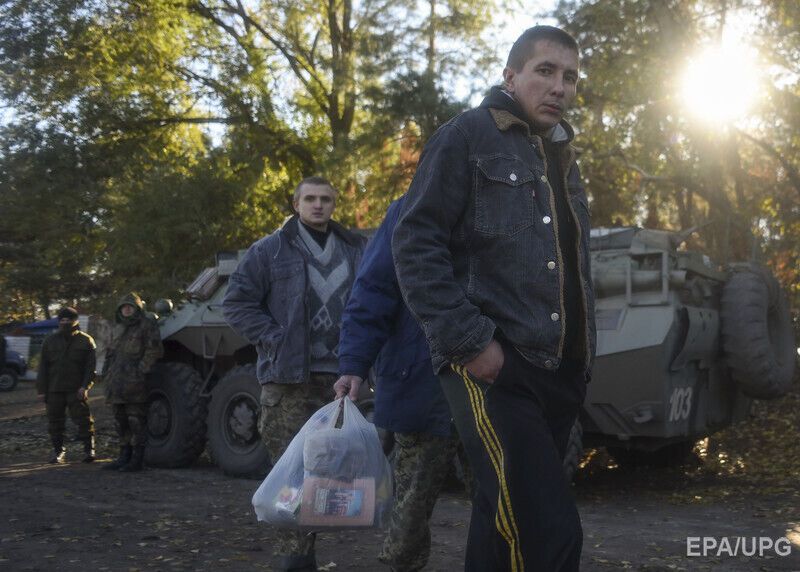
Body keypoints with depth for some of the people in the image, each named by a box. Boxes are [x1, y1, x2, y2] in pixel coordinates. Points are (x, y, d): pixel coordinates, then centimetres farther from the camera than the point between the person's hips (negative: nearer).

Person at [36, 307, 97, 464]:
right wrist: (41, 390, 3)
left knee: (83, 420, -7)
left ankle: (89, 450, -2)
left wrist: (85, 386, -12)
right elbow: (43, 367, 10)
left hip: (76, 390, -3)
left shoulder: (86, 341, 3)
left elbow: (90, 367, 0)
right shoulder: (50, 341, 11)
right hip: (54, 390, 3)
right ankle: (58, 451, 17)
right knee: (55, 421, 7)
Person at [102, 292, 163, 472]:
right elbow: (110, 353, 28)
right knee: (120, 422, 12)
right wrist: (106, 372, 16)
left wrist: (141, 370, -14)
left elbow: (154, 350, -11)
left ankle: (137, 459, -1)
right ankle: (124, 457, 20)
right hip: (116, 384, 8)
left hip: (134, 383, -8)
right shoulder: (117, 328, 20)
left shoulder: (146, 324, -4)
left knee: (136, 422, -5)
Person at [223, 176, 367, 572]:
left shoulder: (354, 252, 13)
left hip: (340, 376, 4)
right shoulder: (270, 250, 4)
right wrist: (274, 340, -7)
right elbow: (236, 303, 2)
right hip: (289, 377, -4)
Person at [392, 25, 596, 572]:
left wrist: (583, 358, 17)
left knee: (505, 521, 13)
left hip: (559, 374, 8)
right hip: (493, 368, -7)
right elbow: (414, 243, -10)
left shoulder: (563, 159, 21)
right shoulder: (469, 136, -1)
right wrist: (470, 342, -17)